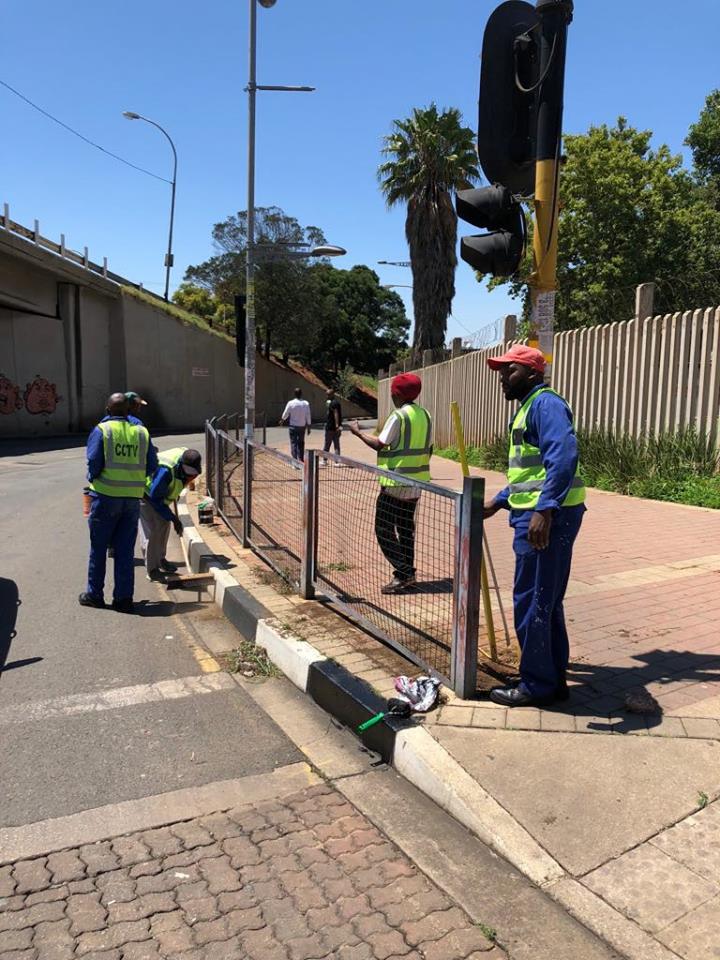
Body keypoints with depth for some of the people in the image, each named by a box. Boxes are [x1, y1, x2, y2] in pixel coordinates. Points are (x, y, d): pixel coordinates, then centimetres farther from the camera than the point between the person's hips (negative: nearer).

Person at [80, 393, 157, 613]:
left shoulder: (101, 430, -6)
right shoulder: (142, 432, 5)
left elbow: (94, 462, -13)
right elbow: (152, 466, 4)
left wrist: (92, 478, 7)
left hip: (106, 496, -3)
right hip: (133, 498, 3)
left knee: (98, 548, 11)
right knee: (125, 551, 9)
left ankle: (94, 594, 20)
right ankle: (124, 598, 11)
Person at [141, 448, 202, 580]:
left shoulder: (188, 460, -17)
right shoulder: (165, 470, -41)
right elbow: (155, 499, -32)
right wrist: (174, 518, -28)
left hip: (159, 494, 8)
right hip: (144, 492, -8)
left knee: (164, 525, 10)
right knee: (151, 531, -11)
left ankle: (160, 559, 26)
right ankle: (152, 569, -3)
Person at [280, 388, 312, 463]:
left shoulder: (290, 403, -10)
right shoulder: (306, 403, -5)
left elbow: (285, 414, 1)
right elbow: (308, 416, -3)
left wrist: (282, 420, 22)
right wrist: (308, 427, 5)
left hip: (293, 426, -2)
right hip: (302, 426, 2)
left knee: (293, 443, 1)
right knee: (301, 443, 14)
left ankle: (295, 461, -5)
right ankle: (301, 459, 19)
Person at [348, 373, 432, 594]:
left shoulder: (398, 416, -15)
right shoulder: (425, 415, 8)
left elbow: (379, 444, -17)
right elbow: (428, 449, 12)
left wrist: (358, 433, -3)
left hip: (396, 483, -8)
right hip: (416, 484, 8)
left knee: (384, 529, 0)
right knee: (406, 529, 16)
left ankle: (403, 574, -5)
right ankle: (408, 574, 19)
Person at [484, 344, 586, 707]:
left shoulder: (545, 403, -11)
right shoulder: (527, 408, 21)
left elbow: (564, 456, -26)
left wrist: (544, 510, -33)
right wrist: (497, 502, 26)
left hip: (546, 518, -11)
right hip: (535, 514, 11)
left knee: (531, 603, -1)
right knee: (546, 603, 17)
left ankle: (536, 686, 12)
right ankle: (554, 679, 28)